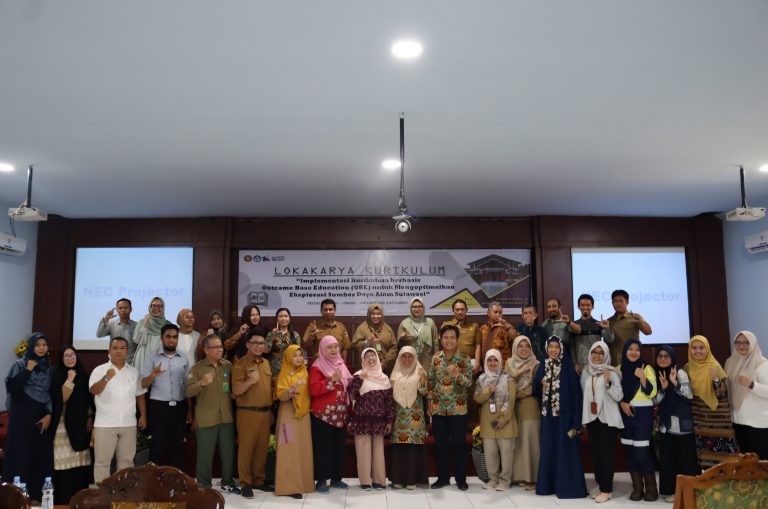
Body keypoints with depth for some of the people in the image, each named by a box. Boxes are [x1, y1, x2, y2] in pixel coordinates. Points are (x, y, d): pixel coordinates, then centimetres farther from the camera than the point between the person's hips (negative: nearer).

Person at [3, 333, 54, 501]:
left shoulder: (49, 367, 11)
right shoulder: (20, 364, 1)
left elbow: (52, 393, 10)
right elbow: (10, 387, -12)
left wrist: (49, 414, -1)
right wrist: (28, 370, -13)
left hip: (42, 418, 3)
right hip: (22, 417, -3)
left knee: (41, 456, 2)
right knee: (21, 456, -5)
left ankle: (37, 494, 10)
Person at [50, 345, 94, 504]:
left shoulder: (82, 375, 9)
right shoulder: (57, 376, -4)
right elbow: (61, 399, -15)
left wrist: (90, 417, 9)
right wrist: (70, 380, -22)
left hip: (80, 424, 4)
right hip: (63, 425, -4)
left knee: (79, 460, 5)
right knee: (64, 461, -5)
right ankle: (63, 499, 2)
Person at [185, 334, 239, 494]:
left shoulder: (228, 365, 5)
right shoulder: (197, 368, -4)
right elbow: (189, 391, -13)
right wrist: (202, 383, -31)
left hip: (226, 417, 3)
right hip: (206, 419, -3)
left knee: (228, 452, 11)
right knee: (205, 454, 3)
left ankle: (227, 482, 27)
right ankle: (203, 485, 17)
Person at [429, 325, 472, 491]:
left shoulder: (464, 359, -5)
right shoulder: (435, 358, 3)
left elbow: (469, 382, -11)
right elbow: (430, 382, 9)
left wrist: (457, 375, -29)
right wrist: (431, 402, 7)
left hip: (458, 408, -2)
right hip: (438, 408, 2)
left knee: (459, 444, 4)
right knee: (440, 444, 8)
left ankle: (461, 479, 16)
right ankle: (443, 477, 21)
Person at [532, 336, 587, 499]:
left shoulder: (567, 366, -6)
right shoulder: (543, 366, 8)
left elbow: (575, 391, -9)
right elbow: (536, 390, 11)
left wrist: (575, 421, -14)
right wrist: (541, 385, -14)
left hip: (564, 413, -4)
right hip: (547, 414, 4)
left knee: (565, 448, -2)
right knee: (548, 448, 8)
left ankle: (567, 485, 6)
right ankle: (548, 484, 16)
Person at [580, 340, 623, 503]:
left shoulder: (611, 372, -7)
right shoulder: (586, 371, 7)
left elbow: (618, 396, -12)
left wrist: (608, 383, -25)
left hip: (607, 418, -5)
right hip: (591, 417, 5)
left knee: (606, 452, -5)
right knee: (595, 452, 10)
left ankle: (606, 489, 2)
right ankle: (600, 485, 20)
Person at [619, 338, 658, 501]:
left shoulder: (647, 368, -3)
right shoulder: (620, 369, 8)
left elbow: (651, 392, -11)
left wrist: (642, 376, -22)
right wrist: (622, 403, -5)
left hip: (643, 413, -4)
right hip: (626, 413, 4)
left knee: (642, 453, -8)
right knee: (630, 452, 5)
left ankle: (651, 488, 7)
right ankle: (637, 488, 15)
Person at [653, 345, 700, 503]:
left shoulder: (680, 373, -7)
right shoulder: (656, 375, 7)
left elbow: (689, 395, -14)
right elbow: (655, 401, 4)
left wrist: (675, 383, -26)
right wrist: (663, 388, -12)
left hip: (682, 423, -5)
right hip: (665, 424, 5)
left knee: (685, 457, 0)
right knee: (667, 457, 7)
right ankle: (670, 490, 15)